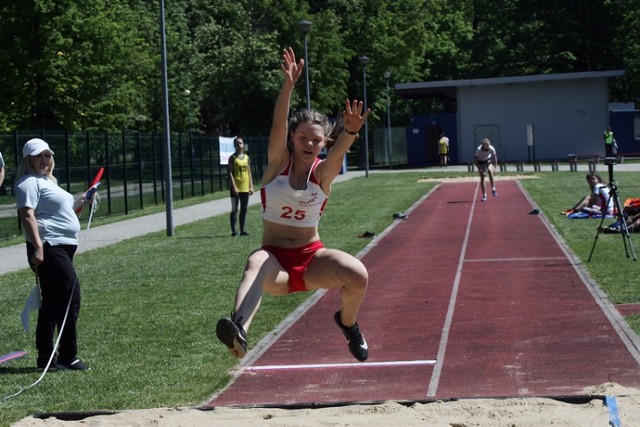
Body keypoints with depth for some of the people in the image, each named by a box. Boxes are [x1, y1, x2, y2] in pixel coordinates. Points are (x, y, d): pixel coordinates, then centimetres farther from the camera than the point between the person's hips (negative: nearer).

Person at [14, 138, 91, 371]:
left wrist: (79, 203, 18)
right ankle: (67, 357, -12)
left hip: (63, 247, 11)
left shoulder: (49, 182, 23)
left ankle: (45, 358, 17)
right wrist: (38, 247, -28)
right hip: (49, 248, -11)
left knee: (52, 303, 12)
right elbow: (27, 215, -19)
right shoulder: (29, 182, -8)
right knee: (70, 298, -14)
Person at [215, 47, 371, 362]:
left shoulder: (324, 171, -2)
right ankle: (239, 329, -65)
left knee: (358, 276, -24)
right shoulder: (279, 162, -1)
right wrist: (288, 85, -37)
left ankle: (348, 323, 11)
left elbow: (338, 151, -25)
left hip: (311, 259, 2)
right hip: (275, 259, -1)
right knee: (256, 265, -36)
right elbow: (278, 124, -20)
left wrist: (349, 133, -49)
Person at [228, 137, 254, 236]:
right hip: (236, 187, -5)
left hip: (245, 188, 5)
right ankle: (233, 231, 0)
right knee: (234, 209, -2)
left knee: (244, 209, 7)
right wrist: (234, 187, -18)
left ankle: (242, 230, 12)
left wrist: (251, 186, 7)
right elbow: (230, 173, -11)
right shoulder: (232, 158, -5)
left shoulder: (246, 157, 10)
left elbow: (249, 173, 13)